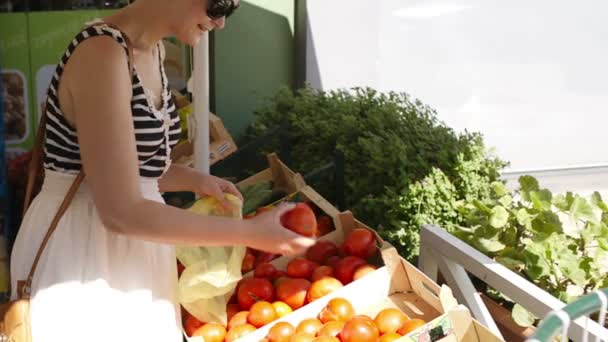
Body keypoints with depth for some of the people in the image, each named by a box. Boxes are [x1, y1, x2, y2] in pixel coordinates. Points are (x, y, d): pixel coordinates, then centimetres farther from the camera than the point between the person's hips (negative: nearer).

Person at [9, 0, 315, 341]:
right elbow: (121, 211, -26)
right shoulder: (102, 54, -22)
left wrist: (195, 180, -3)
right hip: (83, 249, -8)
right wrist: (250, 233, -22)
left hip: (132, 249, 9)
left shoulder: (153, 50, 6)